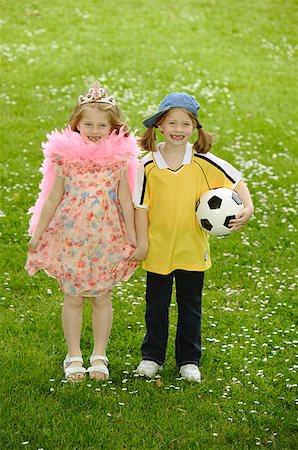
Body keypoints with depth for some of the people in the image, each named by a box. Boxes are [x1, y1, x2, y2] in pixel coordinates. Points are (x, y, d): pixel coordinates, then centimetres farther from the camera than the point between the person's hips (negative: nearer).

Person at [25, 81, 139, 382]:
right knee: (73, 297, 6)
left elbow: (125, 200, 3)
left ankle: (99, 356, 20)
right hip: (70, 237, 0)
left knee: (102, 298, 7)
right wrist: (38, 234, 4)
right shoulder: (65, 155, -3)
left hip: (107, 238, 0)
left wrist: (132, 237, 4)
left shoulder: (119, 157, -2)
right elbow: (53, 198, 3)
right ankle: (73, 357, 17)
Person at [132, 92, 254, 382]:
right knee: (156, 305, 13)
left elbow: (236, 180, -1)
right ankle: (152, 357, 29)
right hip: (158, 249, 0)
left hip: (193, 249, 0)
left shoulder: (203, 162, -9)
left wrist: (248, 207, -16)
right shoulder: (149, 165, -9)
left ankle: (188, 360, 26)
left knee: (190, 307, 12)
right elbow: (141, 206, -3)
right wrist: (141, 241, -4)